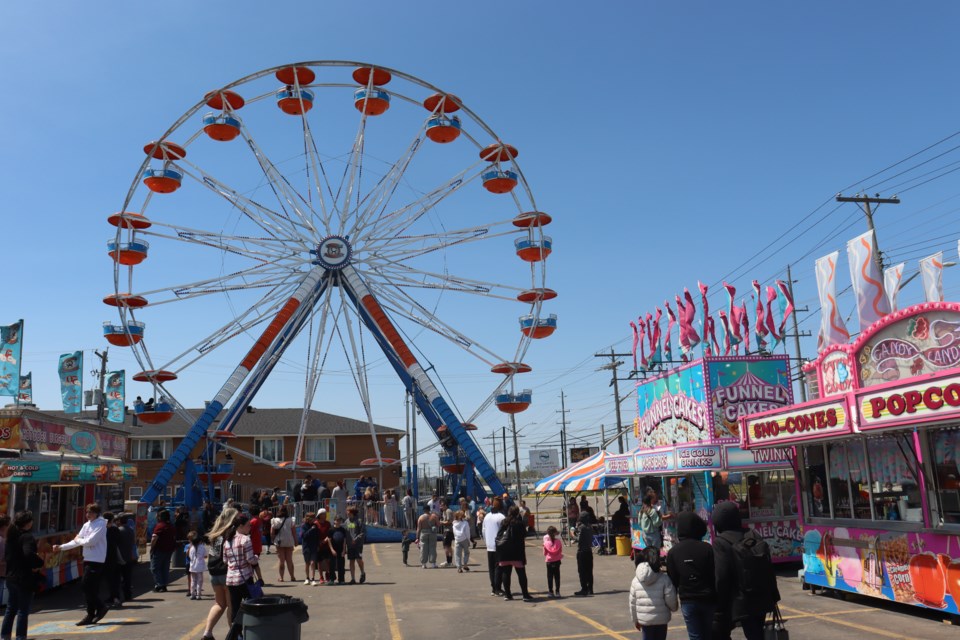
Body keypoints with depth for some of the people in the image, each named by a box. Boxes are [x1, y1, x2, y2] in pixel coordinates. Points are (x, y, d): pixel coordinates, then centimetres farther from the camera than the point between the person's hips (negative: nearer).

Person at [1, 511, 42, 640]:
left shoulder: (11, 536, 9)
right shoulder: (27, 537, -18)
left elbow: (6, 556, 16)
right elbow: (29, 554, -32)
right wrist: (39, 563, -18)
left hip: (11, 577, 8)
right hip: (25, 579, -8)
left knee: (11, 609, 17)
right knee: (23, 610, 1)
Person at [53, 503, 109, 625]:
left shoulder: (100, 524, -10)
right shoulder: (86, 525, 14)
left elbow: (90, 541, -19)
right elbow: (76, 541, 17)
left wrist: (78, 540, -2)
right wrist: (61, 547, 9)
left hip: (96, 560, -8)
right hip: (88, 559, 8)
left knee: (86, 584, -12)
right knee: (90, 588, 10)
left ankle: (100, 607, 1)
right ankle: (91, 615, 16)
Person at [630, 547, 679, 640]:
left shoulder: (636, 580, -2)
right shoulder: (664, 579, -12)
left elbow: (633, 602, 3)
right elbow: (671, 600, -10)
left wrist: (635, 620, 15)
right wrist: (674, 608, 13)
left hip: (644, 620, 2)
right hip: (661, 619, -2)